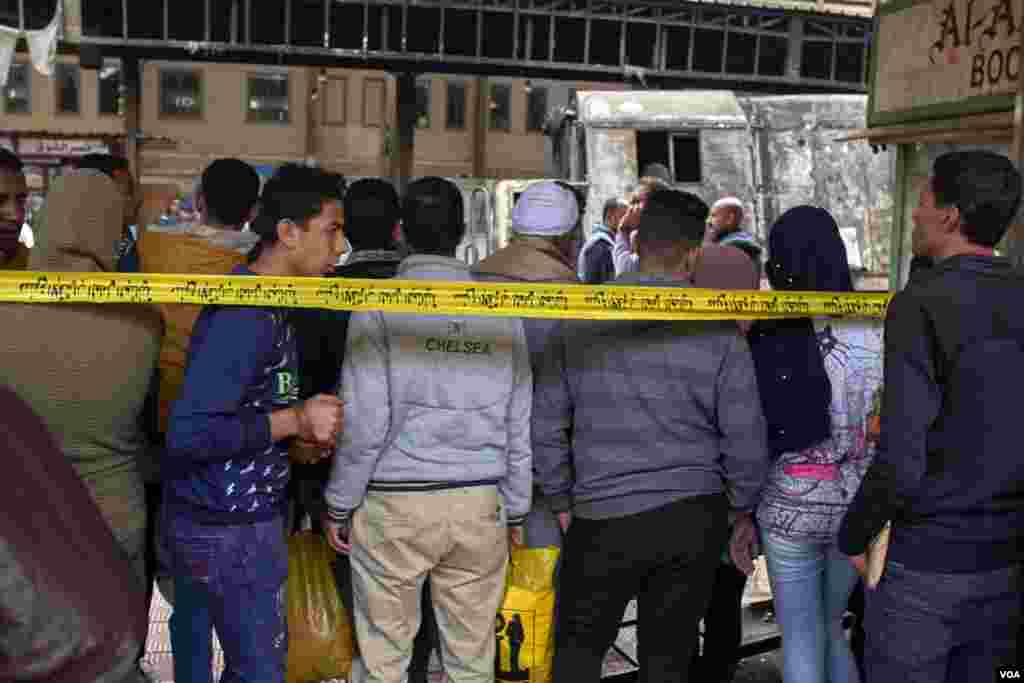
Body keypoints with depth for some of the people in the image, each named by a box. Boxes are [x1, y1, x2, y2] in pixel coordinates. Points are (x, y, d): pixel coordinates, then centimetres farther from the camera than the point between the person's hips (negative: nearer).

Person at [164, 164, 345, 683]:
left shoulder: (259, 301, 9)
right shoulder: (245, 314, -23)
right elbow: (189, 433, -28)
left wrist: (300, 429, 5)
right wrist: (294, 420, -22)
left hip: (242, 515, 10)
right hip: (229, 529, -10)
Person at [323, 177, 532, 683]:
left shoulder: (380, 305, -5)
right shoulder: (500, 309, 4)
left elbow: (365, 420, -8)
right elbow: (519, 422, 6)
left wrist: (339, 505, 3)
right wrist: (515, 508, 16)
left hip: (394, 502, -3)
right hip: (480, 505, 3)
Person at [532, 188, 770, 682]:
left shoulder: (580, 318, -3)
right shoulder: (718, 328, -5)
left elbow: (546, 422, 1)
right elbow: (745, 436, -3)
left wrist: (562, 500, 12)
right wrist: (742, 508, 12)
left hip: (603, 517, -1)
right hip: (695, 516, 1)